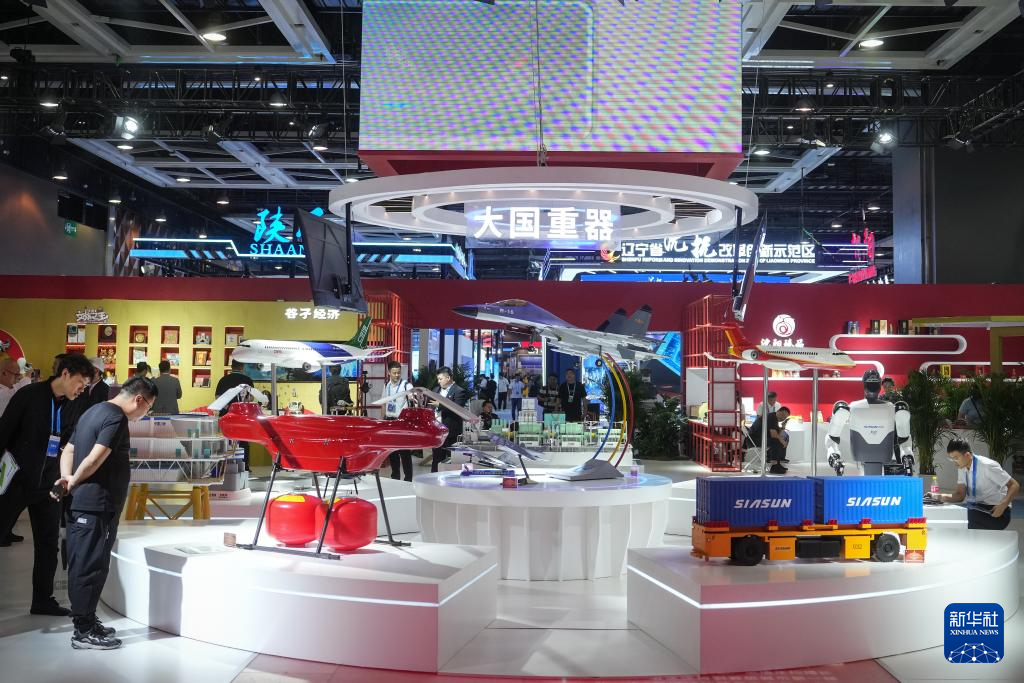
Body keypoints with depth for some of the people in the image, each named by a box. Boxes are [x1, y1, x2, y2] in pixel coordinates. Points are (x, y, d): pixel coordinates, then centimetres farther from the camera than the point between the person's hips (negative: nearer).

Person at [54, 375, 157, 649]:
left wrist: (67, 478, -1)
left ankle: (85, 621, 25)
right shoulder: (116, 418, -16)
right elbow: (95, 459, -24)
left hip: (82, 504, 10)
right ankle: (84, 632, 4)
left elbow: (68, 450, 15)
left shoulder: (95, 411, 16)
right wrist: (74, 482, -9)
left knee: (82, 565, 15)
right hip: (97, 506, -10)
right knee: (91, 567, -3)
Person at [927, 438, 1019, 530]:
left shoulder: (987, 466, -19)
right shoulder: (962, 468, 2)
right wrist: (938, 497, -17)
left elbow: (1014, 485, -15)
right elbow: (960, 495, 1)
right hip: (977, 509, 6)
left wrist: (1003, 505, -30)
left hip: (994, 512, -6)